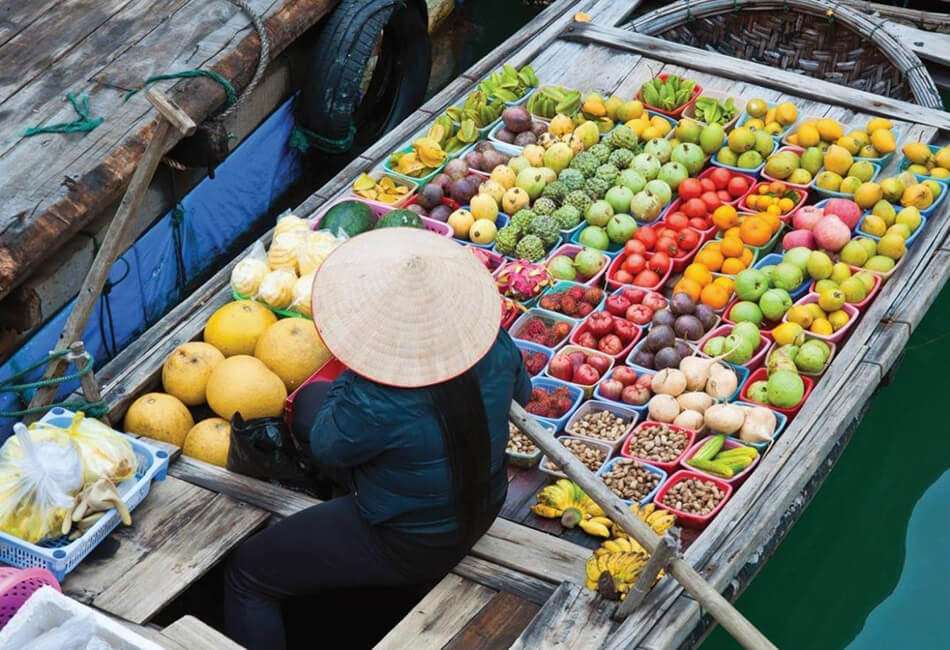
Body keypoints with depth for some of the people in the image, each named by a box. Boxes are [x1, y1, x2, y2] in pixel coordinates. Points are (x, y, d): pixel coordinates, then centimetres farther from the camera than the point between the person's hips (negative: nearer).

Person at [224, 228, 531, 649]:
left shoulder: (375, 408, -39)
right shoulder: (495, 346, -22)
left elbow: (328, 447, -16)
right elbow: (521, 393, 2)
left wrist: (352, 376, -7)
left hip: (412, 550, -7)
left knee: (247, 574, 11)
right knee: (311, 398, 21)